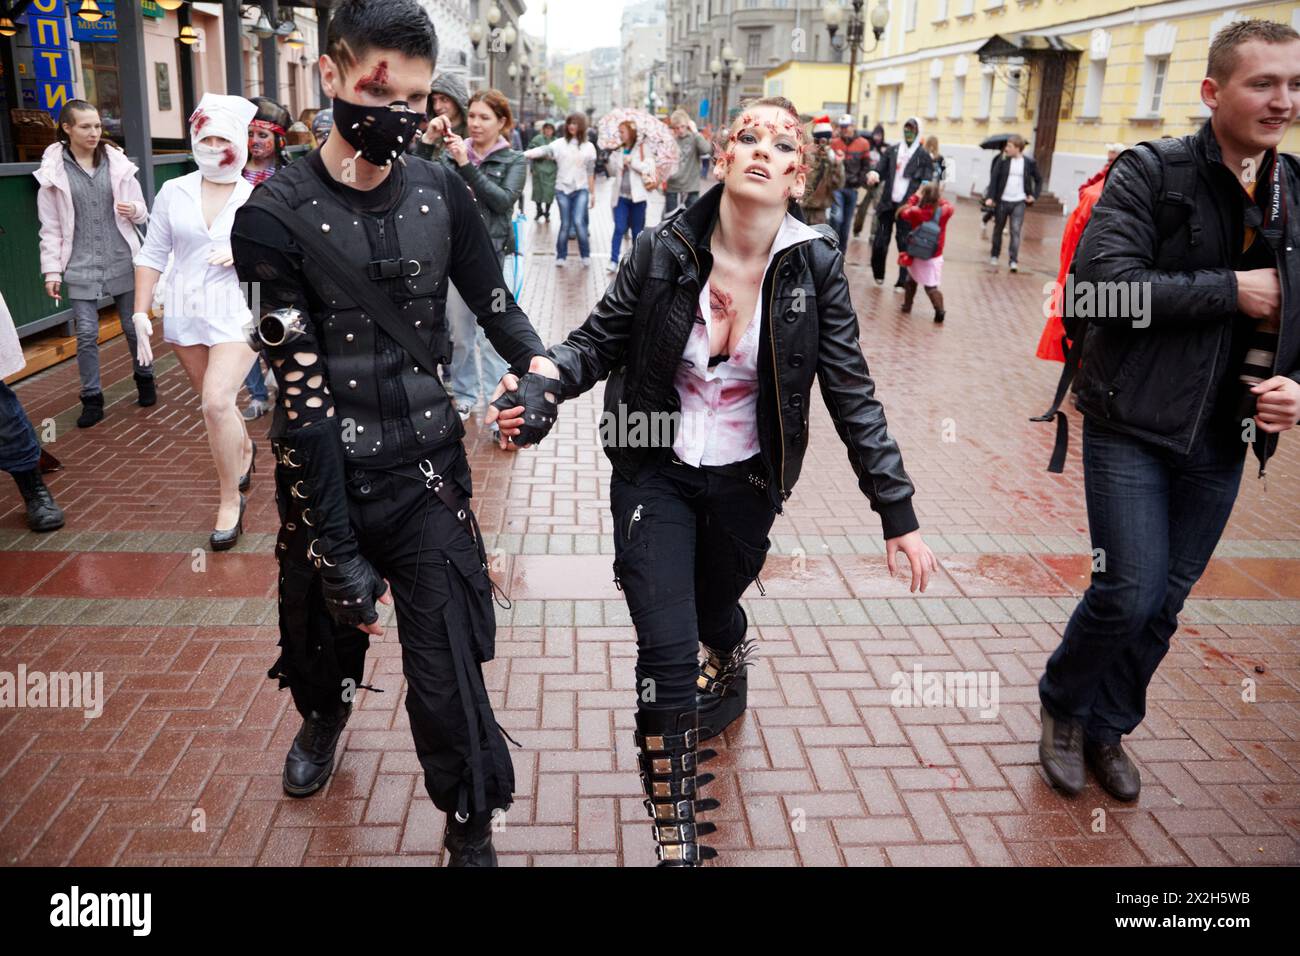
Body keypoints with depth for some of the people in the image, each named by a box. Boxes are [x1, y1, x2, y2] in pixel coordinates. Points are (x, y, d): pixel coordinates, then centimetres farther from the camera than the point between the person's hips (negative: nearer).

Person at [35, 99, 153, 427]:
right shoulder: (53, 171, -1)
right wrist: (51, 270, -3)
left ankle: (144, 379, 32)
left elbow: (141, 211, 8)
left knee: (133, 325, 11)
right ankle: (92, 399, 11)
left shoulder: (117, 162, 2)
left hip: (121, 259, 1)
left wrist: (134, 209, -16)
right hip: (81, 265, -1)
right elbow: (50, 227, 1)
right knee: (86, 334, 0)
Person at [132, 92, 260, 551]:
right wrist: (141, 311, -1)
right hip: (183, 310, 4)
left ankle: (231, 498, -1)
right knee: (215, 401, 14)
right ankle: (244, 450, 47)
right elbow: (152, 254, 5)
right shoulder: (174, 192, 3)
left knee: (217, 401, -18)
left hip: (236, 311, -4)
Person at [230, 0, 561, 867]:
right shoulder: (278, 217, -13)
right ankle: (325, 717, 60)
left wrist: (538, 369, -16)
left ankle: (472, 832, 25)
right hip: (329, 477, -1)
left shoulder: (440, 191, -3)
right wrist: (338, 550, -18)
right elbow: (302, 395, -17)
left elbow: (493, 301, 8)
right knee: (327, 627, 24)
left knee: (448, 671, 1)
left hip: (429, 467, 1)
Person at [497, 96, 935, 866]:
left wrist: (899, 513, -9)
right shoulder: (664, 249, -12)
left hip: (744, 484, 1)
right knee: (667, 651, -10)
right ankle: (679, 839, 9)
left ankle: (728, 676, 65)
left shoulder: (815, 264, -12)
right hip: (656, 475, -1)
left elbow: (852, 394, -8)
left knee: (715, 610, 24)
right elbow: (598, 342, -3)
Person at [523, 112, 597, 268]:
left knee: (579, 222, -12)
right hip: (563, 189, 0)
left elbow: (590, 173, 9)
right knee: (565, 224, 2)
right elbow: (542, 151, -14)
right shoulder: (559, 144, 0)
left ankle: (585, 255, 3)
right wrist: (521, 155, -29)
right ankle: (560, 256, 16)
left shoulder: (588, 147, 5)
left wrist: (593, 193, 11)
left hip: (581, 189, 0)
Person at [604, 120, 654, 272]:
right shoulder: (618, 150, 10)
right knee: (619, 228, -7)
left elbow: (648, 168, -11)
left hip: (637, 196, -2)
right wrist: (608, 161, -5)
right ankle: (613, 260, -6)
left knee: (637, 230, 7)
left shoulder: (642, 148, -1)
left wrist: (631, 161, -15)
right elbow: (613, 172, 11)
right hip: (621, 195, 2)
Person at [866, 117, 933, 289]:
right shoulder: (892, 151, 11)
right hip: (887, 204, 2)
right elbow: (881, 170, 9)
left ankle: (903, 281, 9)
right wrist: (874, 174, -14)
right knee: (880, 241, 1)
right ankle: (878, 274, 22)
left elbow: (927, 184, 0)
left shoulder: (923, 156, 3)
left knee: (905, 243, 0)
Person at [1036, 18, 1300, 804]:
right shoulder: (1151, 173, -8)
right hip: (1134, 425, -5)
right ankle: (1063, 707, 22)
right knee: (1129, 592, -7)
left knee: (1166, 603, 12)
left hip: (1222, 442, 5)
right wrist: (1231, 290, -18)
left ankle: (1107, 727, 34)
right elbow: (1105, 282, -22)